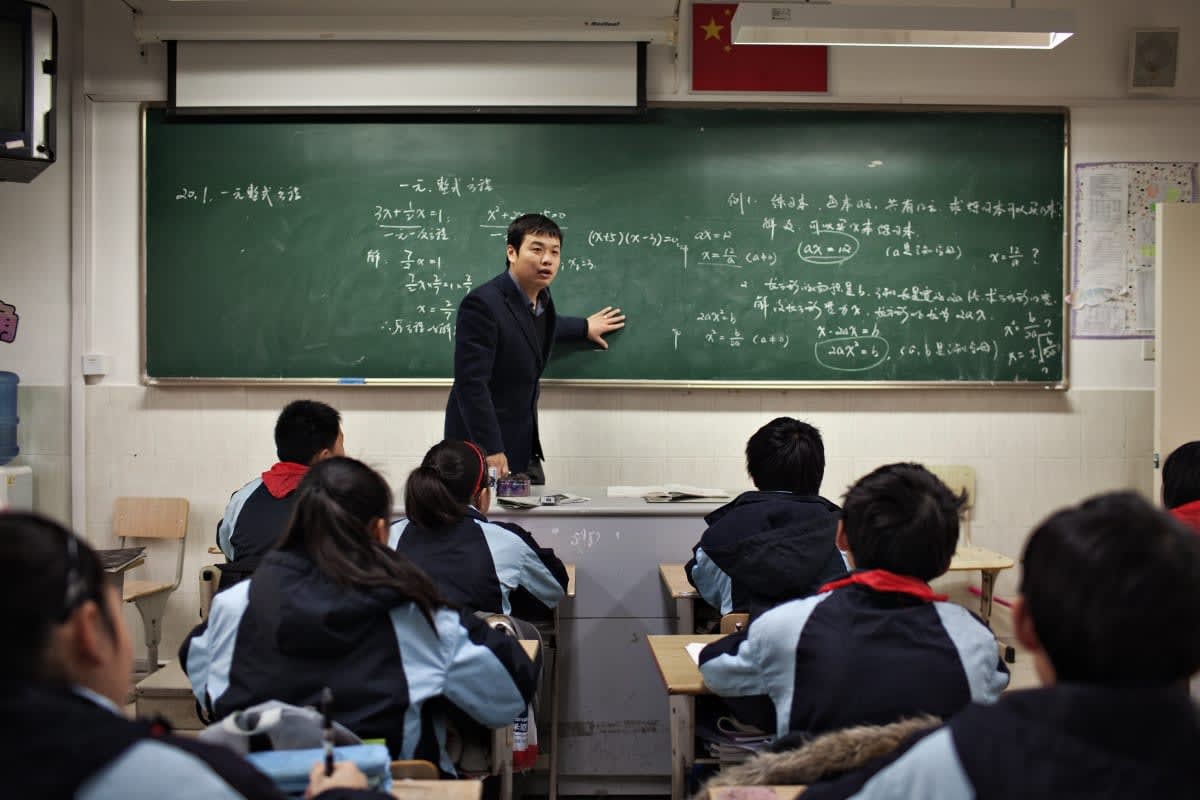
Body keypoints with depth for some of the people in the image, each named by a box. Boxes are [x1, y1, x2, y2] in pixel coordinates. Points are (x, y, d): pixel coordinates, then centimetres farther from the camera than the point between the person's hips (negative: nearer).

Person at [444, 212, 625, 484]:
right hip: (484, 450, -8)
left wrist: (584, 327, 38)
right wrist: (491, 451, -25)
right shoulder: (482, 304, -20)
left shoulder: (541, 297, 5)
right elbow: (471, 383, -23)